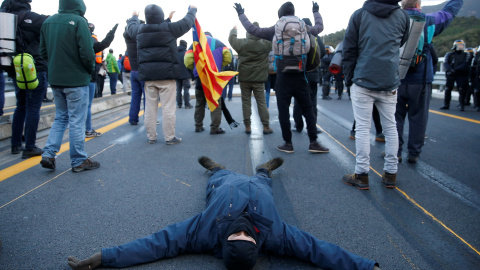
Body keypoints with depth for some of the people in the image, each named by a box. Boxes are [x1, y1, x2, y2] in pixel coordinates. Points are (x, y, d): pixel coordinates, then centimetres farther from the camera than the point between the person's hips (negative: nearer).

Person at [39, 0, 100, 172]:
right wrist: (91, 69, -1)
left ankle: (48, 153, 10)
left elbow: (43, 51, 11)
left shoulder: (48, 22, 9)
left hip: (55, 80, 6)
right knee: (77, 121, 1)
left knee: (61, 117, 19)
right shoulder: (78, 22, -13)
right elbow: (87, 53, -18)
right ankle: (79, 161, 10)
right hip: (76, 80, -6)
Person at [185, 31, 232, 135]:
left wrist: (196, 68, 16)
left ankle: (198, 126, 19)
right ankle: (215, 128, -4)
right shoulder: (218, 43, 13)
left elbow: (187, 62, -1)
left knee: (200, 103, 15)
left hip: (199, 77, 2)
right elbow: (228, 57, 1)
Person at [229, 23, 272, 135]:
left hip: (244, 78, 1)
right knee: (261, 102, 5)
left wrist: (234, 29, 32)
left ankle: (247, 126, 10)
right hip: (258, 79, 0)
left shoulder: (241, 43, -6)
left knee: (246, 102, 8)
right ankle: (266, 126, 6)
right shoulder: (265, 44, -9)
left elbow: (231, 38, 14)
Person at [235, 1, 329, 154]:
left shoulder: (274, 30, -1)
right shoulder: (303, 28, 5)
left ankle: (288, 143, 10)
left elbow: (252, 29, 3)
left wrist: (241, 14, 18)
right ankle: (313, 142, 6)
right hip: (300, 76, 2)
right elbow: (319, 27, 24)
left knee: (283, 111, 6)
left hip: (283, 76, -2)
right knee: (308, 110, 8)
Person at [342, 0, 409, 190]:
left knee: (362, 128, 1)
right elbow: (401, 45, 18)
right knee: (390, 127, 10)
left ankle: (362, 175, 3)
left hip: (363, 82, -2)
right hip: (390, 83, 3)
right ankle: (390, 174, 16)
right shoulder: (402, 16, 7)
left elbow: (349, 50, -1)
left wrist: (349, 78, 6)